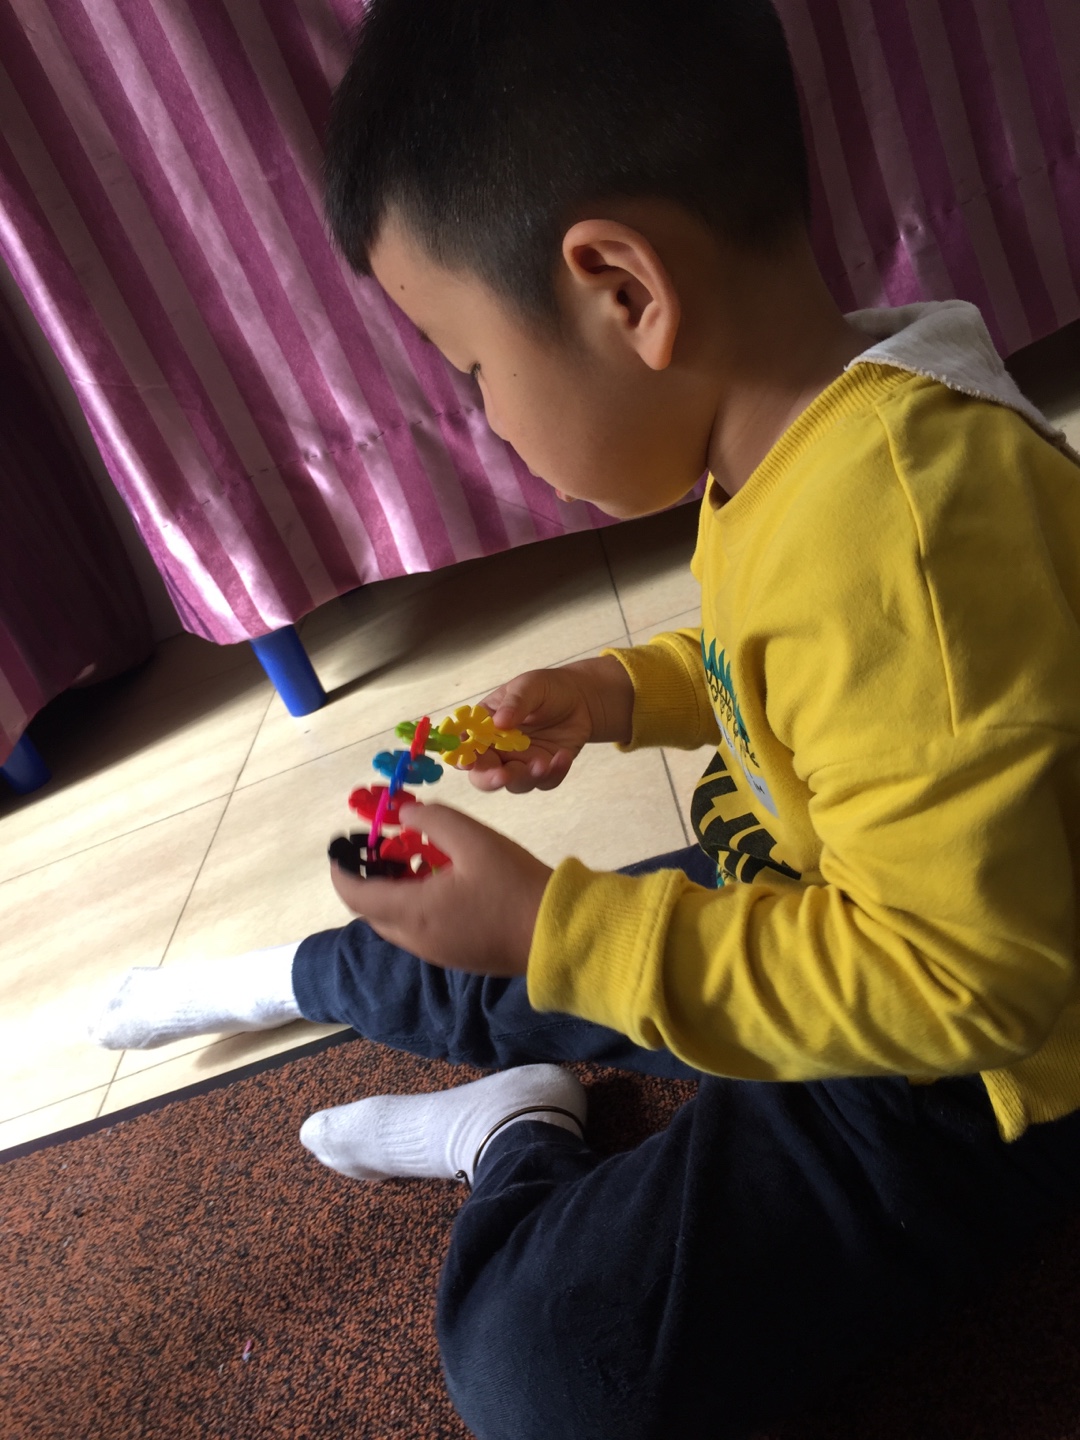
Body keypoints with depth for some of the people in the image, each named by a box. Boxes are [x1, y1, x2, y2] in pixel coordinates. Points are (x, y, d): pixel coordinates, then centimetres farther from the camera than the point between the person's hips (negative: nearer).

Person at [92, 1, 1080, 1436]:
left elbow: (962, 980, -33)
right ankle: (276, 979, 44)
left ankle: (511, 1133, 11)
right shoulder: (799, 437, -5)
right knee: (484, 960, 18)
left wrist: (549, 925, -30)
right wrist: (622, 695, -1)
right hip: (801, 893, 8)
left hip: (959, 1068, -7)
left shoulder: (901, 520, -35)